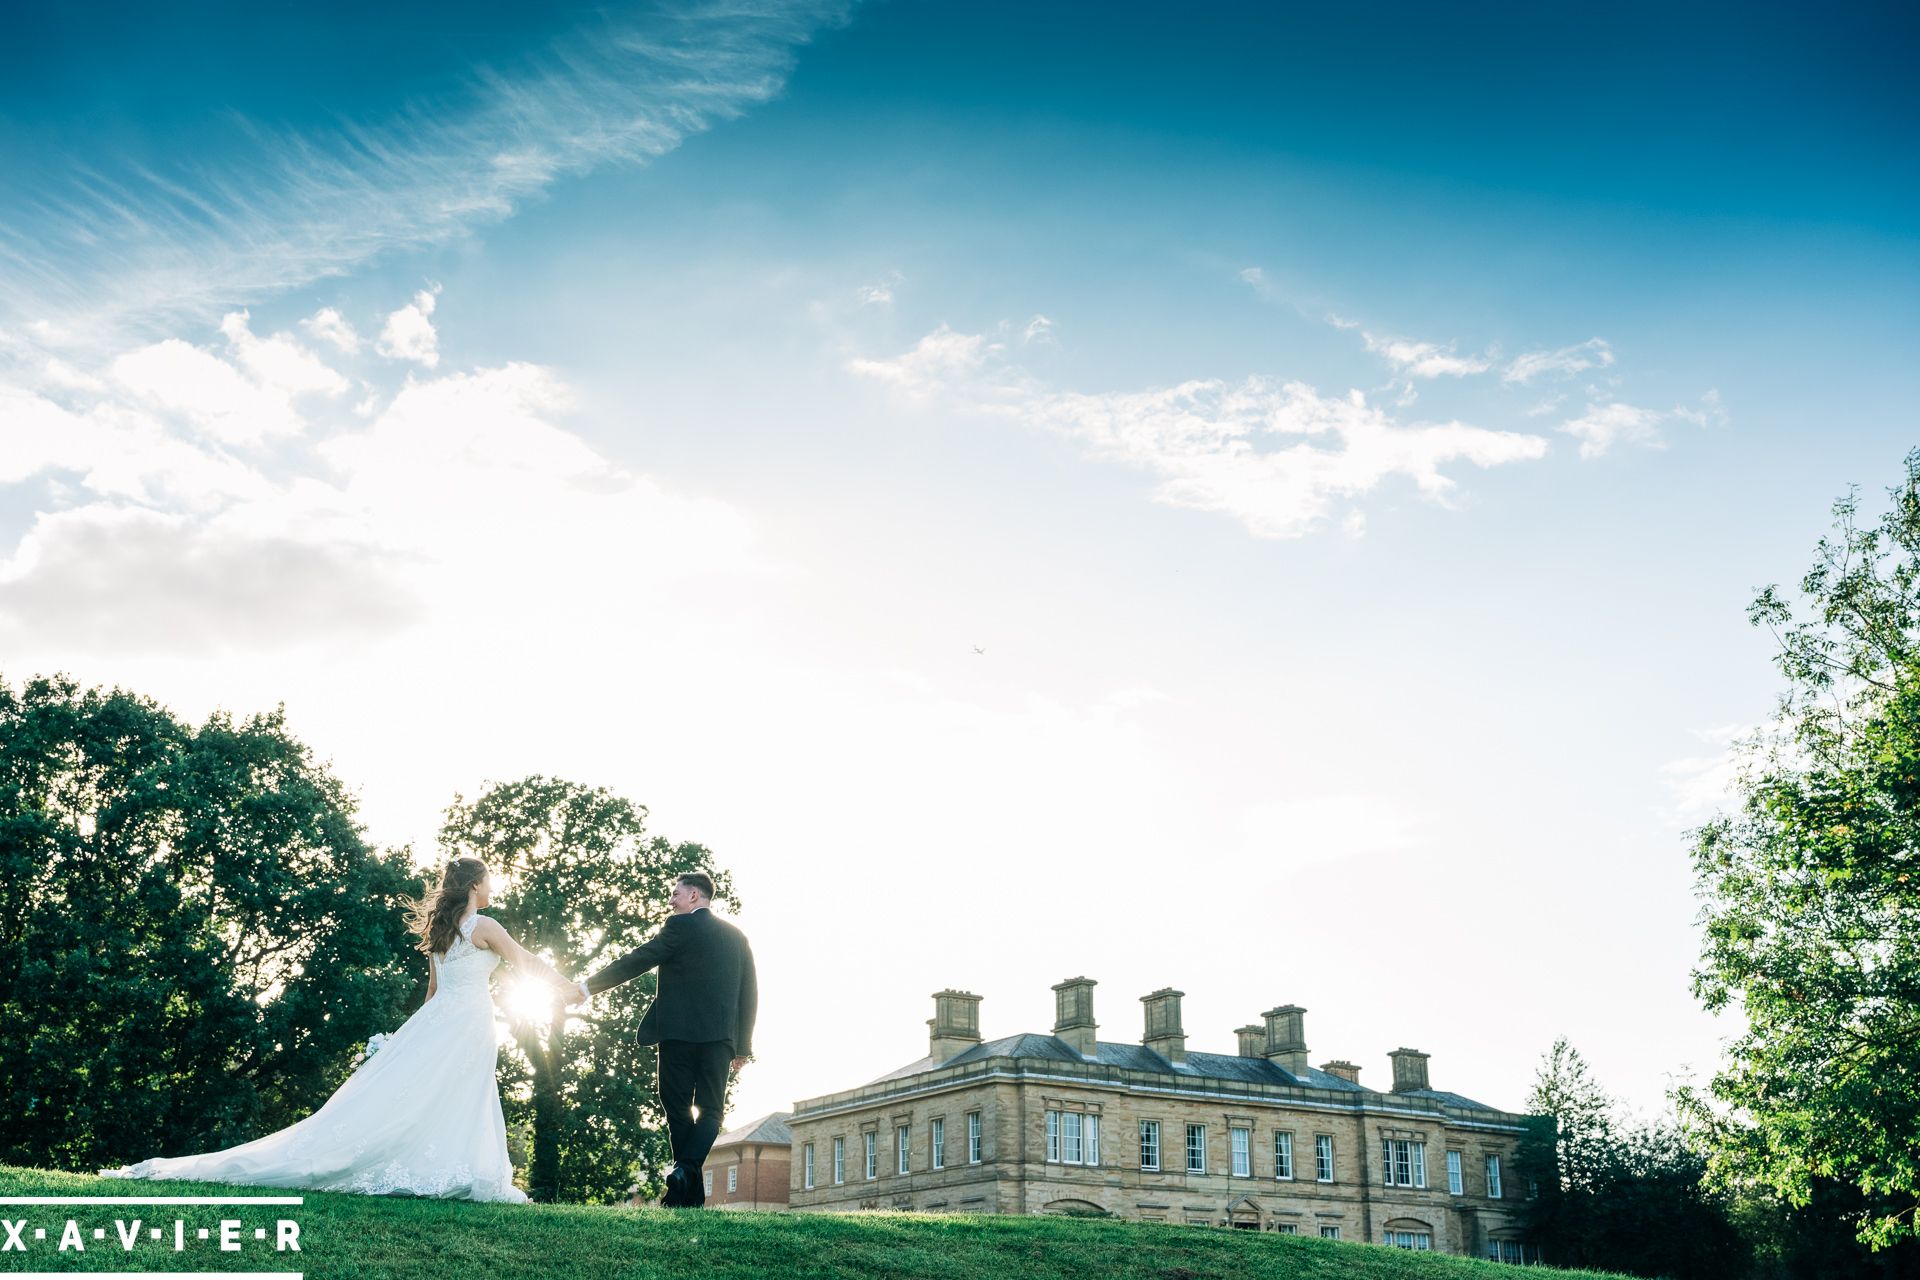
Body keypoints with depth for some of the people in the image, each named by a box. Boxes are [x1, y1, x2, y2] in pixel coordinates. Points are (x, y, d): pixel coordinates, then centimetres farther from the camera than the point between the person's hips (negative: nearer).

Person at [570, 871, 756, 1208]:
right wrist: (743, 1046, 19)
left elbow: (636, 961, -6)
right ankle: (686, 1169, -17)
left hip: (678, 1032, -4)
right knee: (711, 1110, 8)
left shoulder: (680, 926, -3)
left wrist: (588, 987, 1)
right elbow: (750, 994, 14)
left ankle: (691, 1193, 1)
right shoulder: (737, 936, 14)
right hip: (719, 1037, 4)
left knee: (678, 1108, 7)